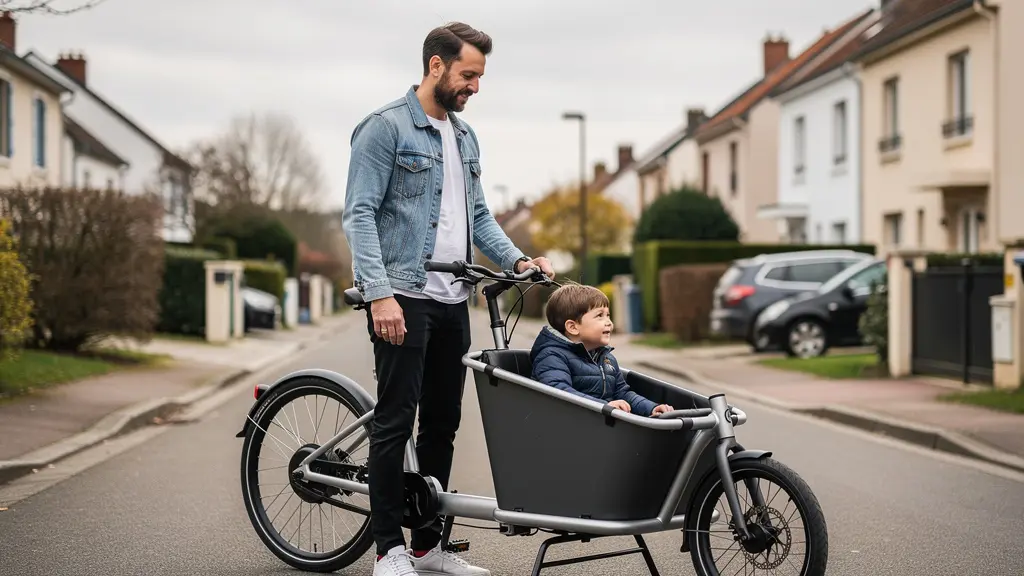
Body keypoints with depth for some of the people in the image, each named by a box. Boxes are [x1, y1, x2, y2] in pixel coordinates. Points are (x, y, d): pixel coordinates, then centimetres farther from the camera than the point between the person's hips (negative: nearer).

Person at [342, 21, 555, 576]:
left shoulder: (465, 137, 18)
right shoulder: (385, 127, -6)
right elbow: (359, 215, -12)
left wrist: (517, 259, 5)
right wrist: (379, 293, -22)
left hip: (452, 301, 8)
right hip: (402, 298, -8)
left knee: (442, 423, 10)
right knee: (395, 421, -5)